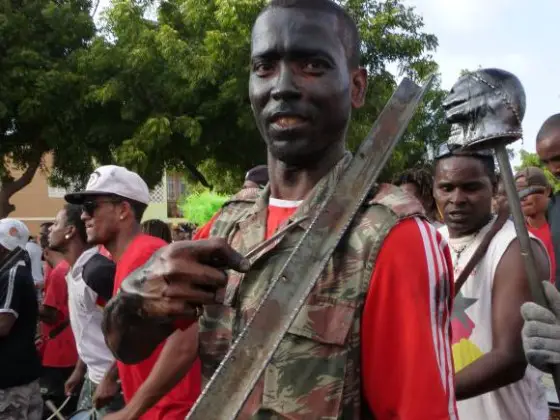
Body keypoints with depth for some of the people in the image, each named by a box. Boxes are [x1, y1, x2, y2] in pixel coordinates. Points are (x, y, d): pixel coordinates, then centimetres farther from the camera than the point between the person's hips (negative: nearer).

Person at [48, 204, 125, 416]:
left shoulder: (98, 270, -20)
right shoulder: (74, 273, 9)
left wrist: (110, 379, -22)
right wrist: (79, 370, 19)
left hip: (112, 379, -9)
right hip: (93, 377, 9)